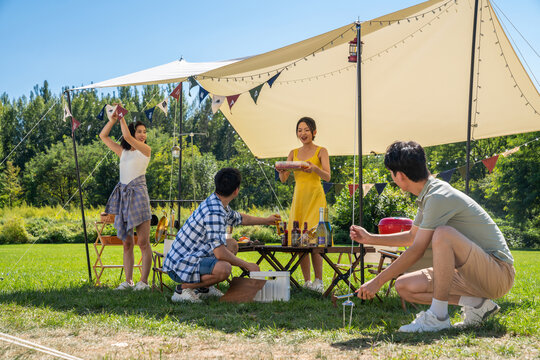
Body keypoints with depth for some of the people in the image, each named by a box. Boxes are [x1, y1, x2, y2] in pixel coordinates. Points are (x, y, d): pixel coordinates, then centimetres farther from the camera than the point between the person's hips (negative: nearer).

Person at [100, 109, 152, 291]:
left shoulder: (146, 150, 1)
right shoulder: (123, 152, 16)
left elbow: (127, 136, -11)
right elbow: (103, 136, 18)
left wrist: (122, 118, -1)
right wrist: (112, 119, 8)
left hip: (138, 194, -5)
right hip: (123, 194, 5)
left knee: (143, 242, -7)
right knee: (127, 243, 7)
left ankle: (144, 281, -5)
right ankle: (128, 281, 11)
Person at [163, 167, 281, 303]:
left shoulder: (218, 204, 7)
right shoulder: (214, 213, -26)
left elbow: (240, 218, 29)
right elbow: (220, 254, -29)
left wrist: (266, 220, 41)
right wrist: (247, 265, -16)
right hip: (180, 265, -11)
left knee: (232, 244, 18)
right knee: (224, 268, -33)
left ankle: (203, 287, 15)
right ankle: (183, 288, -10)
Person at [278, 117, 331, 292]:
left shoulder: (321, 151, 2)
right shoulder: (293, 153, 14)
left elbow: (327, 177, -10)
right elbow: (283, 179, 7)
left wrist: (314, 168, -29)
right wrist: (281, 170, -16)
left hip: (315, 197, -4)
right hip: (298, 197, 4)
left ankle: (318, 281, -7)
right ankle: (307, 281, 8)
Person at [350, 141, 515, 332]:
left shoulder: (438, 197, -21)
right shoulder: (427, 196, 10)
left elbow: (416, 250, -21)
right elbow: (412, 236, 27)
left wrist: (377, 281, -15)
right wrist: (370, 238, 24)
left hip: (499, 271, -9)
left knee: (443, 233, -34)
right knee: (404, 286, 1)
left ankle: (438, 316, -26)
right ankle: (476, 304, 0)